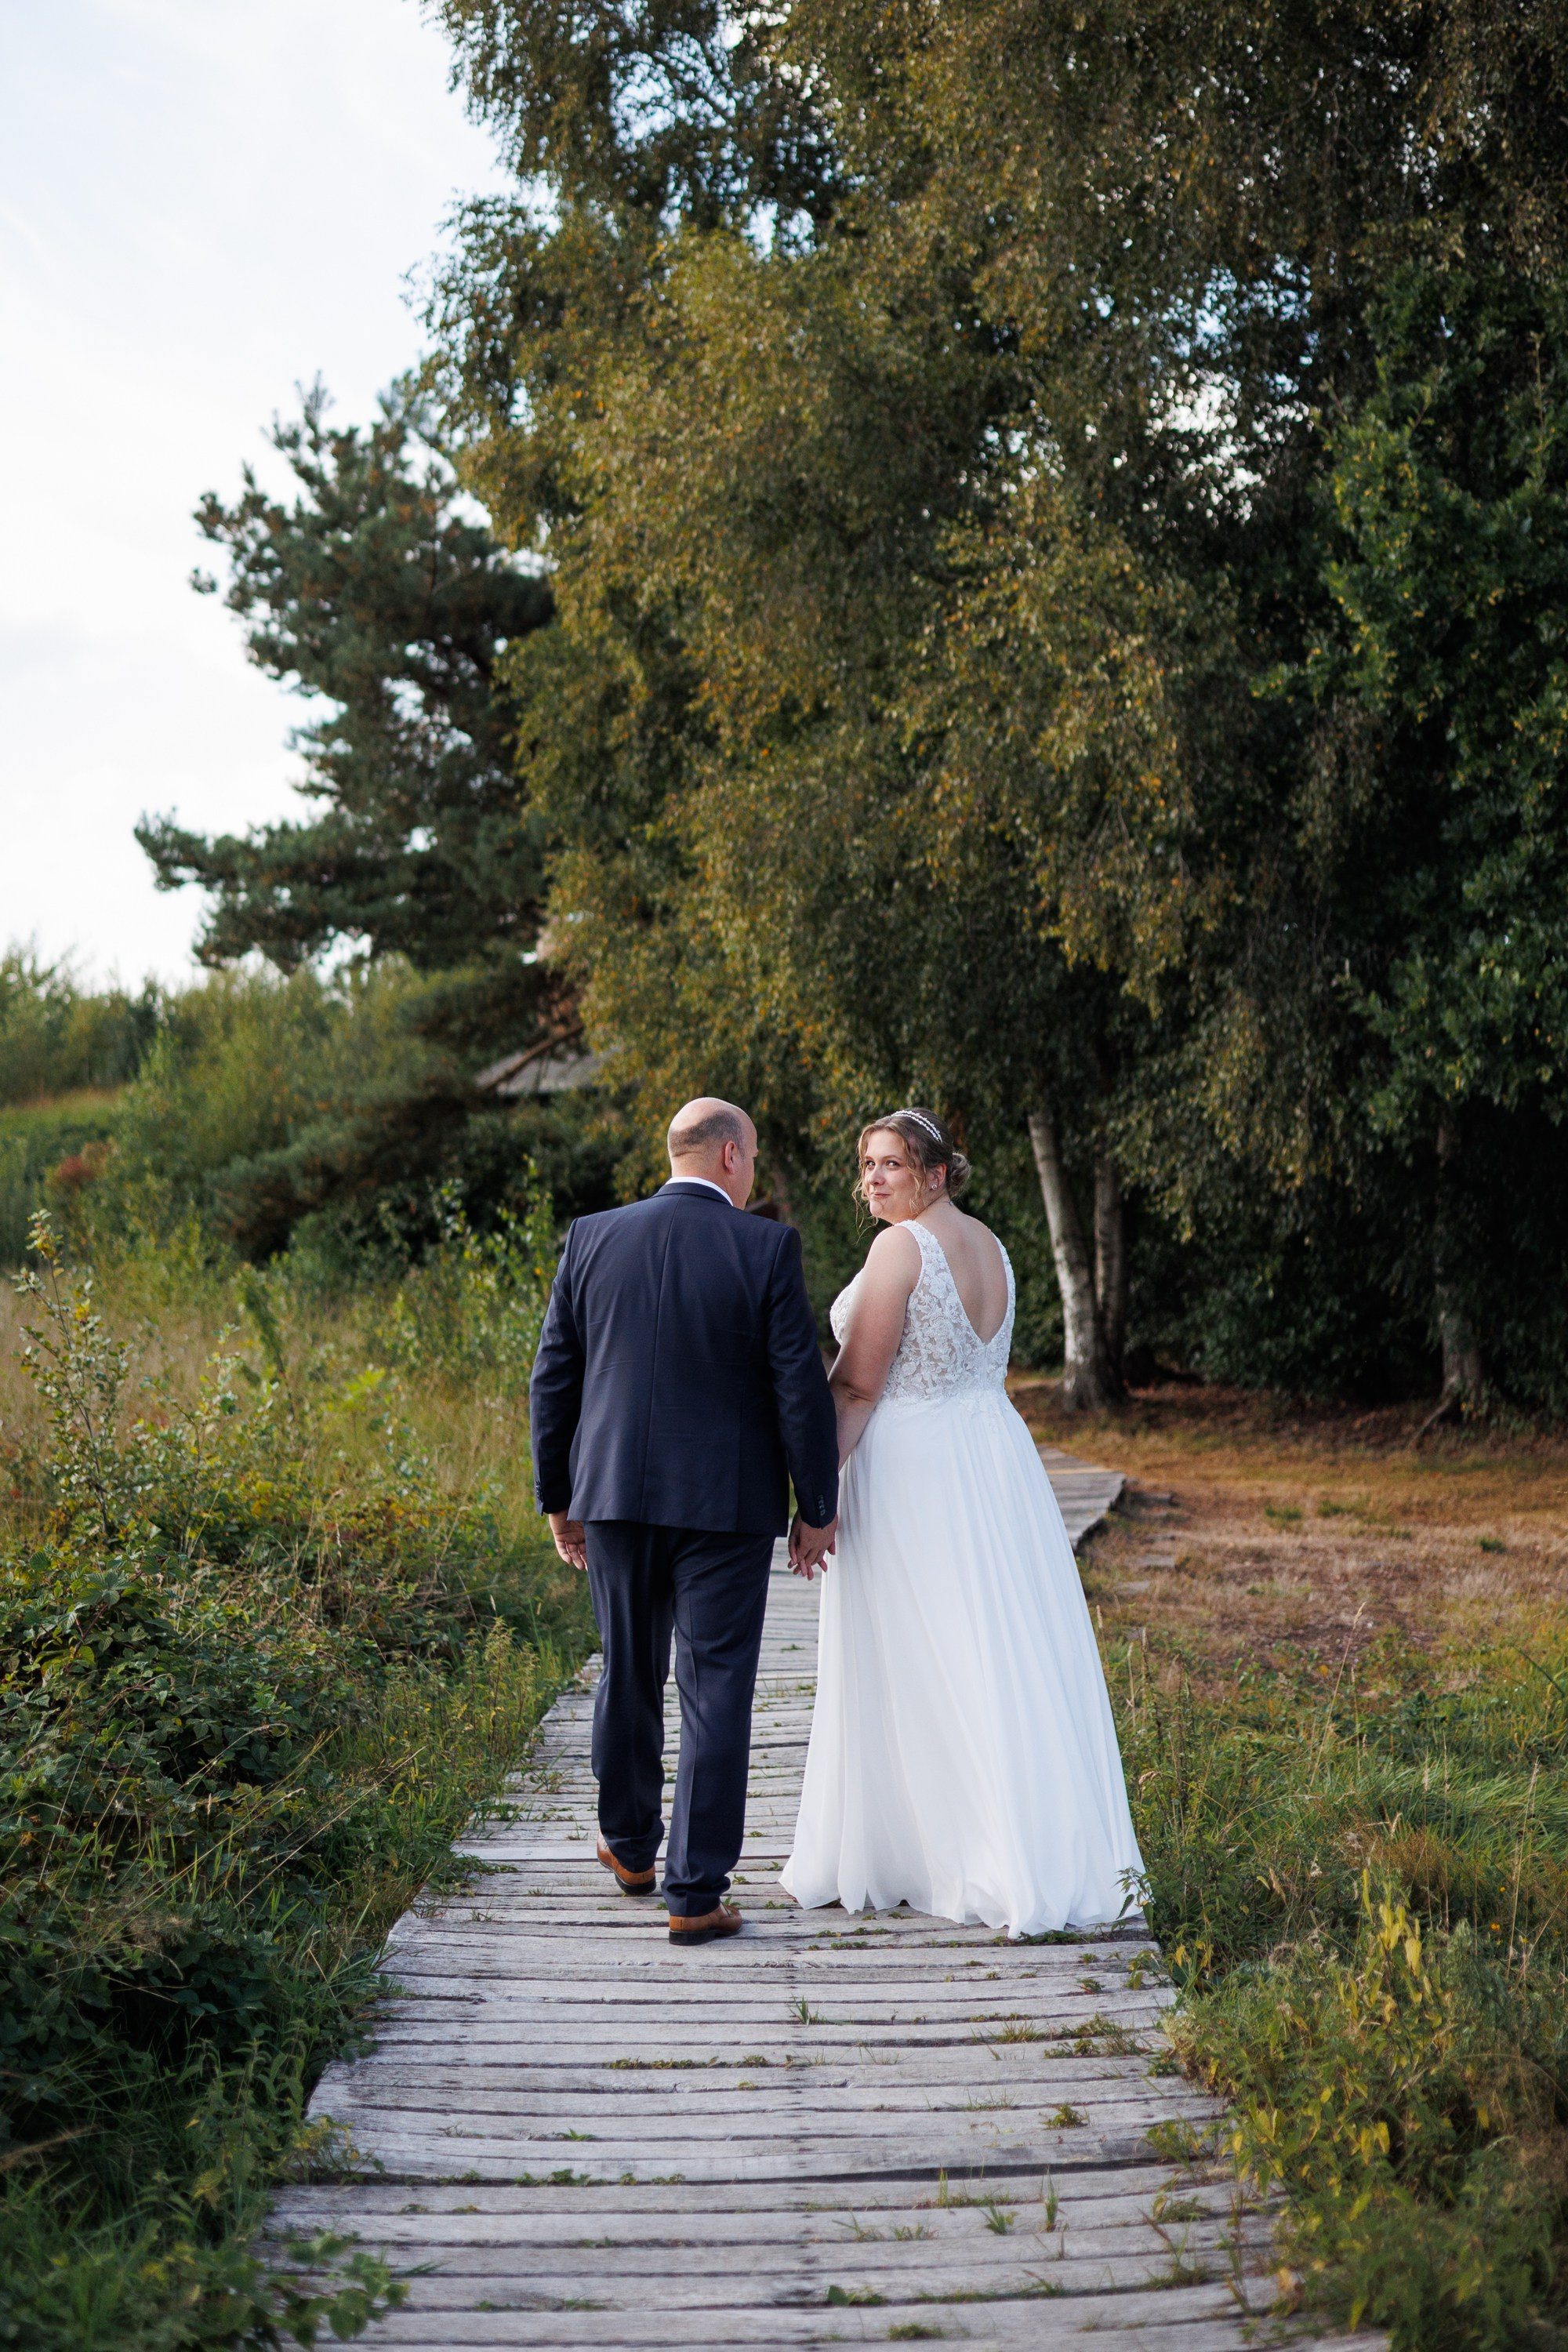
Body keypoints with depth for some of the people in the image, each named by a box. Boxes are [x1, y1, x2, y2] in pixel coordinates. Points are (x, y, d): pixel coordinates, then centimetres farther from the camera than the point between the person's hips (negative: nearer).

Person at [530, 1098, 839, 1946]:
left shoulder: (592, 1238, 2)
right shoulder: (767, 1248, -8)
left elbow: (551, 1382, 5)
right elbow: (801, 1389, -8)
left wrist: (558, 1498, 15)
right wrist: (817, 1507, 1)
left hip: (615, 1495, 4)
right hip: (725, 1503, -3)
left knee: (628, 1676, 19)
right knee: (715, 1693, 3)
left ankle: (629, 1845, 38)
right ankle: (696, 1892, 5)